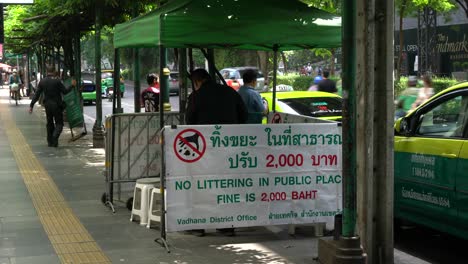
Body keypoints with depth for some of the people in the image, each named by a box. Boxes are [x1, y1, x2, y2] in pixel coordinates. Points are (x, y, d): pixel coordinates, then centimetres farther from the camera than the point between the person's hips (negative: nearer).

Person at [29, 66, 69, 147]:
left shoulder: (42, 82, 1)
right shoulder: (57, 81, -12)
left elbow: (37, 94, 0)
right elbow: (65, 91, -7)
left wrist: (31, 105, 2)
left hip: (47, 105, 4)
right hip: (56, 105, -4)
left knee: (49, 123, 16)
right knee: (59, 123, 3)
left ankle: (50, 141, 18)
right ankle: (55, 136, -23)